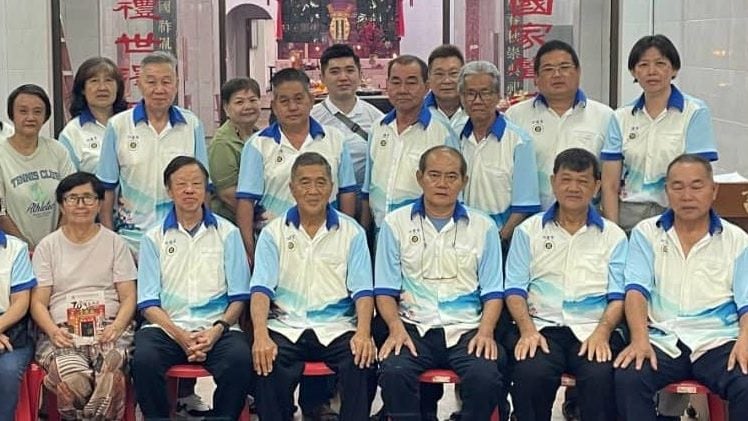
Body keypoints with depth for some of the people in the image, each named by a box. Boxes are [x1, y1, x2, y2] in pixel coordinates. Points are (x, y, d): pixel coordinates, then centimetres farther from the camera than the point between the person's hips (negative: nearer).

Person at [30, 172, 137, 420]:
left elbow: (128, 297, 12)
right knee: (73, 381, -36)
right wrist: (53, 331, -11)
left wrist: (116, 327, -10)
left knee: (110, 377, -38)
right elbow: (38, 302, 10)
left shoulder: (115, 243, 18)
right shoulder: (48, 246, 17)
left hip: (108, 328, 0)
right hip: (63, 331, 0)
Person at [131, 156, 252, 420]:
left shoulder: (227, 233, 12)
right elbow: (148, 303, 5)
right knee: (144, 359, -32)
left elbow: (239, 297, 8)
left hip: (216, 328, 0)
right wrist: (180, 336, -11)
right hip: (167, 327, 0)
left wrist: (217, 330, -11)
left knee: (240, 359, -32)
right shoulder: (154, 238, 12)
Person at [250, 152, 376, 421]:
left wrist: (363, 332, -18)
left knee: (363, 364, -30)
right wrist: (261, 335, -20)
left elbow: (362, 290, 2)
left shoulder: (351, 232, 10)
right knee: (266, 367, -30)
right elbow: (261, 289, -1)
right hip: (286, 327, 0)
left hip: (336, 328, 0)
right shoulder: (274, 233, 10)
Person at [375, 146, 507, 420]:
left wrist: (485, 331, -9)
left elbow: (492, 292, 9)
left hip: (466, 330, 0)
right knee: (393, 372, -32)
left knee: (486, 376, -31)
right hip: (414, 328, 0)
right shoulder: (396, 223, 11)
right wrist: (396, 328, -11)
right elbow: (385, 290, 7)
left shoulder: (483, 227, 13)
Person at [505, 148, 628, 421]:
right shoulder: (529, 231, 16)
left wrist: (602, 332, -14)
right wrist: (527, 330, -11)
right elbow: (515, 289, 7)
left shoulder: (613, 236, 15)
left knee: (601, 375, -32)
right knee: (529, 373, -32)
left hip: (593, 330, 0)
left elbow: (618, 296, 6)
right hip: (542, 327, 0)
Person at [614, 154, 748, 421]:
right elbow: (636, 290, 0)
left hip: (716, 342, 0)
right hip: (661, 340, 0)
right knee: (627, 379, -31)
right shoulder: (646, 234, 13)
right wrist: (640, 339, -18)